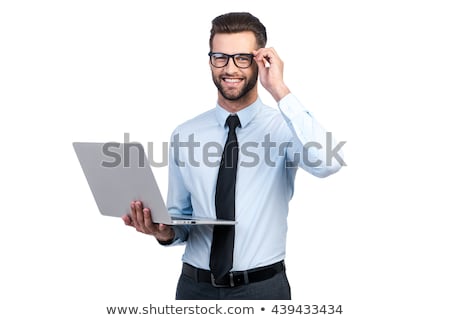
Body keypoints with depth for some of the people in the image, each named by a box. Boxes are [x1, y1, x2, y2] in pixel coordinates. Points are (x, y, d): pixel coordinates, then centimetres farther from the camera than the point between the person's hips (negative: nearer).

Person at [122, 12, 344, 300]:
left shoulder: (282, 127, -8)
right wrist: (165, 230, -14)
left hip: (262, 286, -2)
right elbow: (181, 216, 8)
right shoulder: (184, 135, 1)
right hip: (195, 285, 3)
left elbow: (327, 162, -30)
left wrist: (280, 91, -26)